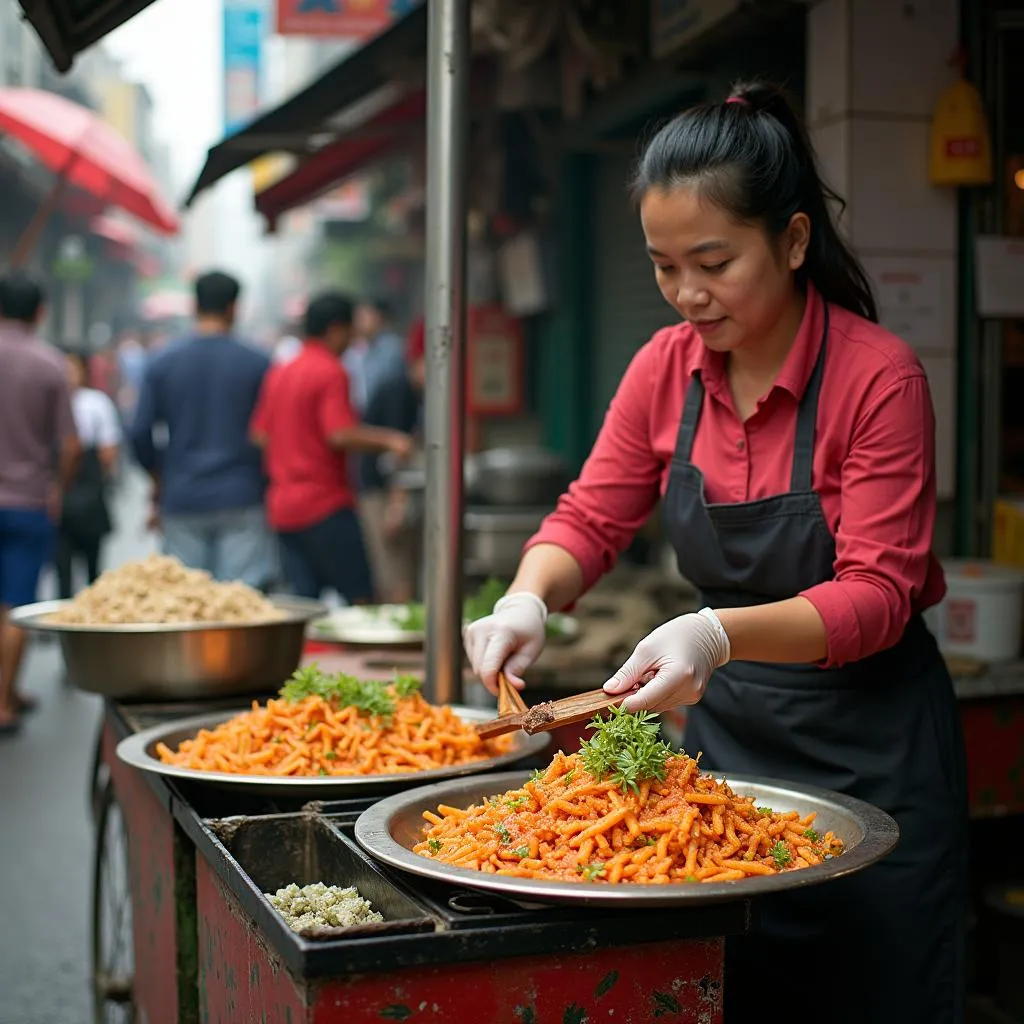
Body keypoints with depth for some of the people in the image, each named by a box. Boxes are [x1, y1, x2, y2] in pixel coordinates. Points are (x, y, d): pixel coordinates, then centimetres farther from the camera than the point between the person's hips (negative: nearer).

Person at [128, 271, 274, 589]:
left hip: (182, 500, 2)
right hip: (242, 498, -2)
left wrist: (158, 479, 19)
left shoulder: (161, 362, 3)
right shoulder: (257, 363, -2)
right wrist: (266, 482, 18)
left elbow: (140, 434, 2)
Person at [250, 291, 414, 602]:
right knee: (359, 599, -2)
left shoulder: (278, 374, 14)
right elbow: (341, 435, -20)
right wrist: (389, 440, -12)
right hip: (325, 504, -8)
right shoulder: (331, 372, -10)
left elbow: (260, 435, 16)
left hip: (282, 507, 8)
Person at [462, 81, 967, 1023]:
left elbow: (878, 594, -20)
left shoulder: (878, 375, -18)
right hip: (723, 729, 5)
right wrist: (529, 599, -20)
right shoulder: (666, 367, -2)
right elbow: (590, 519, 2)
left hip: (868, 754, -4)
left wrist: (721, 634, -37)